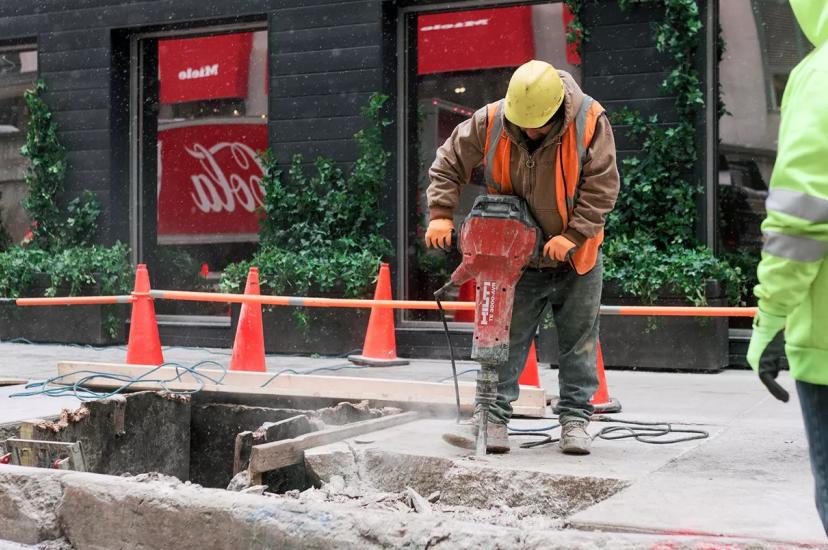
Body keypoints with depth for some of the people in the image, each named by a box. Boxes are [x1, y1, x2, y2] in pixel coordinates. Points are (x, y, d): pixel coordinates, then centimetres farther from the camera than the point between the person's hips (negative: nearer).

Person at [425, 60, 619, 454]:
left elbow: (601, 188, -18)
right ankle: (494, 416, 7)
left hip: (576, 258, 0)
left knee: (579, 343, 6)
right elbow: (448, 165, -4)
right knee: (505, 337, 1)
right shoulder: (489, 122, -15)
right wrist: (441, 214, -16)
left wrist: (572, 236, -26)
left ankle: (575, 419, 17)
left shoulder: (590, 122, -20)